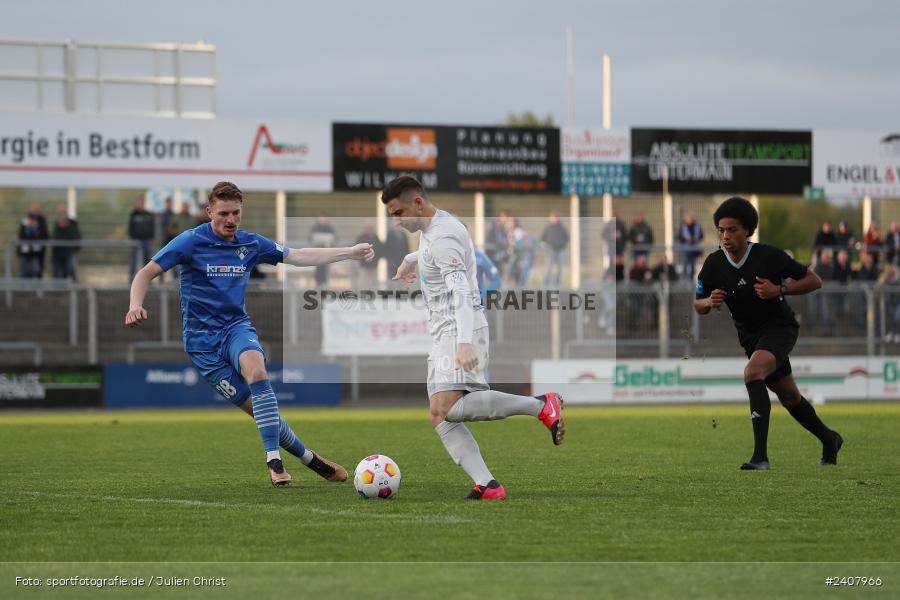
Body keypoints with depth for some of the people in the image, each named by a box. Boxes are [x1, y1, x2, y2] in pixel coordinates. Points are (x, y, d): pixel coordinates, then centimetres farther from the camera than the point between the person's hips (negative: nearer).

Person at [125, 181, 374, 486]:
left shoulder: (251, 244, 6)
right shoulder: (191, 241, -8)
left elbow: (298, 256, 16)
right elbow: (147, 273, -9)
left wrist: (350, 253, 14)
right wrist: (135, 306, -28)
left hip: (237, 327, 2)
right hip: (203, 340, -2)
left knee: (255, 367, -33)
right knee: (257, 407, -12)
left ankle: (274, 460, -34)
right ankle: (309, 459, 4)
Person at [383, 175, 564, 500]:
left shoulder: (444, 238, -16)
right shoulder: (433, 227, 16)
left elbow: (461, 293, -28)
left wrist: (464, 343, -38)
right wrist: (411, 260, 56)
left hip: (459, 332, -10)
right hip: (443, 336, 10)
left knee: (445, 409, -26)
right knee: (440, 418, -1)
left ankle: (541, 405, -19)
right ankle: (487, 485, -11)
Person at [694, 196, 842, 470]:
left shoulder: (769, 256, -19)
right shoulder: (713, 264, -8)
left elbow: (814, 281, -10)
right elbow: (698, 305, 4)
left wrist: (779, 290, -25)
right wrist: (710, 302, -20)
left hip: (779, 326, -6)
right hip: (749, 334, 6)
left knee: (753, 373, -32)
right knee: (788, 396, 19)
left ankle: (760, 455, -36)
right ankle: (829, 440, 45)